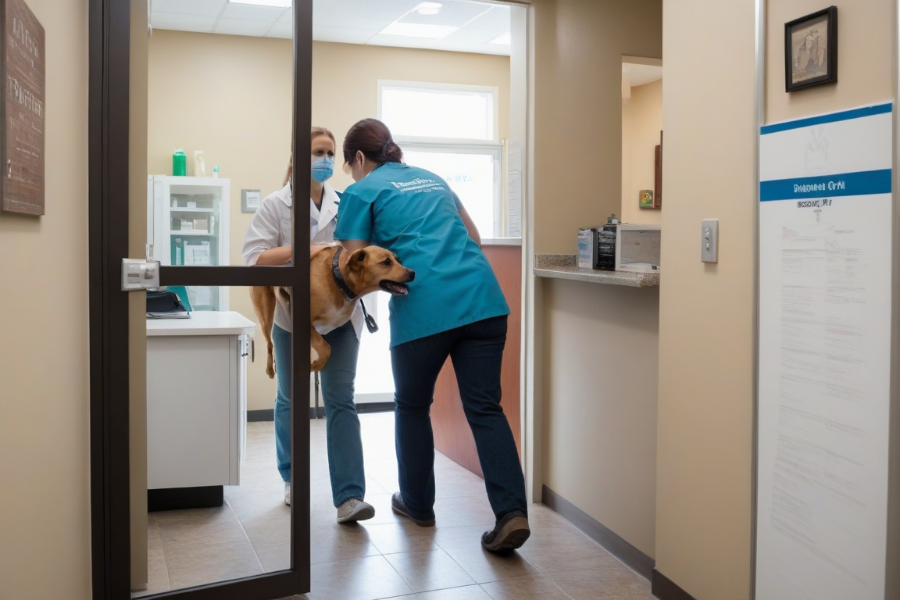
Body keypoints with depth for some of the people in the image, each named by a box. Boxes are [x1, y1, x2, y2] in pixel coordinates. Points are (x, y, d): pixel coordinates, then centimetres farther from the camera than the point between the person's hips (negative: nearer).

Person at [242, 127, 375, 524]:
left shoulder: (344, 203, 2)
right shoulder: (276, 205, -5)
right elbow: (254, 258, -13)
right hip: (293, 316, 0)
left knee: (340, 400, -6)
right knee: (290, 400, 14)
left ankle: (349, 496, -9)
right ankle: (293, 478, 33)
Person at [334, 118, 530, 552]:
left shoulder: (361, 193, 9)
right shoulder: (432, 179, 27)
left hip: (424, 309, -4)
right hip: (482, 298, 5)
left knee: (412, 406, 17)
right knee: (485, 408, 3)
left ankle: (418, 504, 30)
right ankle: (512, 512, -10)